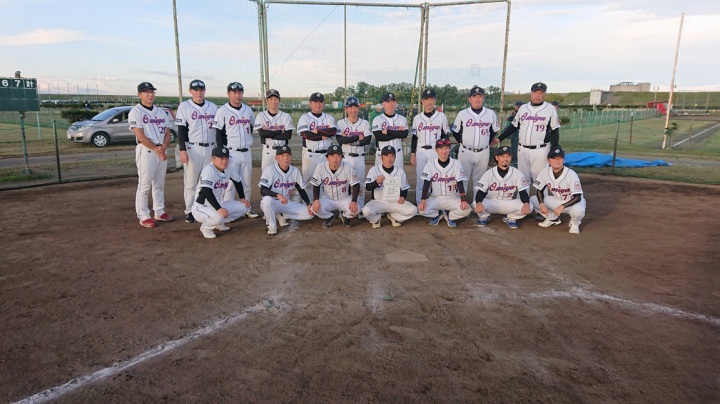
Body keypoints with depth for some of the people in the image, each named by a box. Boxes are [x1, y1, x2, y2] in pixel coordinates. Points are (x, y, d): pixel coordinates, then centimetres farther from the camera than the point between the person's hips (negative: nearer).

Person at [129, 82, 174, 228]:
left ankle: (159, 212, 23)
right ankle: (143, 217, 2)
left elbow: (167, 133, 10)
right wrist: (156, 149, -16)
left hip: (162, 151, 7)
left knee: (159, 184, 13)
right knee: (144, 185, -4)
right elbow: (140, 136, -14)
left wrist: (163, 148, -8)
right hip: (146, 151, -6)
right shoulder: (135, 112, -5)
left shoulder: (161, 112, 15)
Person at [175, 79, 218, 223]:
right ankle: (189, 211, 8)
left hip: (210, 148, 4)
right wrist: (182, 150, -12)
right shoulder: (184, 106, -1)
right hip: (192, 148, -4)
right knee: (191, 181, 0)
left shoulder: (213, 107, 10)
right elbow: (181, 130, -5)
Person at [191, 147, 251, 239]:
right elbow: (206, 191, -32)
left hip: (219, 204, 8)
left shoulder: (228, 169, 0)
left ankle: (219, 223, 13)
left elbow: (237, 182, 18)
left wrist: (242, 198, 11)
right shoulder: (209, 169, -22)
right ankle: (205, 227, -3)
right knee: (218, 216, -38)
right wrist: (219, 209, -36)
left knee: (245, 206, 0)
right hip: (202, 207, -8)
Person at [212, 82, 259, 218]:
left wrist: (248, 142, 11)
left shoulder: (248, 110, 10)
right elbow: (219, 134, -7)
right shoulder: (222, 111, -5)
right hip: (231, 153, -5)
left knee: (247, 183, 11)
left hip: (246, 152, 5)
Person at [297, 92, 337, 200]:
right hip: (310, 154, -3)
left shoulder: (329, 118, 12)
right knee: (307, 179, -1)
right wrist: (324, 135, -9)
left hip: (326, 154, 3)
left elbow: (333, 131, -8)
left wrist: (317, 131, -12)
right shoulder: (304, 118, 3)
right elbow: (306, 134, -14)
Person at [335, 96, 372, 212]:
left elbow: (367, 140, -10)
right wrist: (358, 137, -14)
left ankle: (360, 209, 16)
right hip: (345, 157, -1)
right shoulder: (341, 123, 2)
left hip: (360, 158, 1)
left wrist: (348, 140, -13)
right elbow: (339, 139, -14)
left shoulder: (365, 123, 5)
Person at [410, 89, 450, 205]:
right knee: (420, 180, 3)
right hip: (420, 152, 2)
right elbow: (414, 137, 11)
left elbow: (446, 136, 5)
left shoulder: (441, 116, 4)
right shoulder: (417, 118, 9)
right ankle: (419, 205, 12)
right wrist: (412, 154, 4)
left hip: (436, 151, -2)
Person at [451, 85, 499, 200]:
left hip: (483, 152, 1)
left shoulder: (491, 114, 2)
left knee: (479, 180, 11)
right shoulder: (462, 114, -2)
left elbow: (494, 131, 14)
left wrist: (486, 143, 8)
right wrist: (463, 143, 4)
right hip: (465, 151, -1)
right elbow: (455, 131, 8)